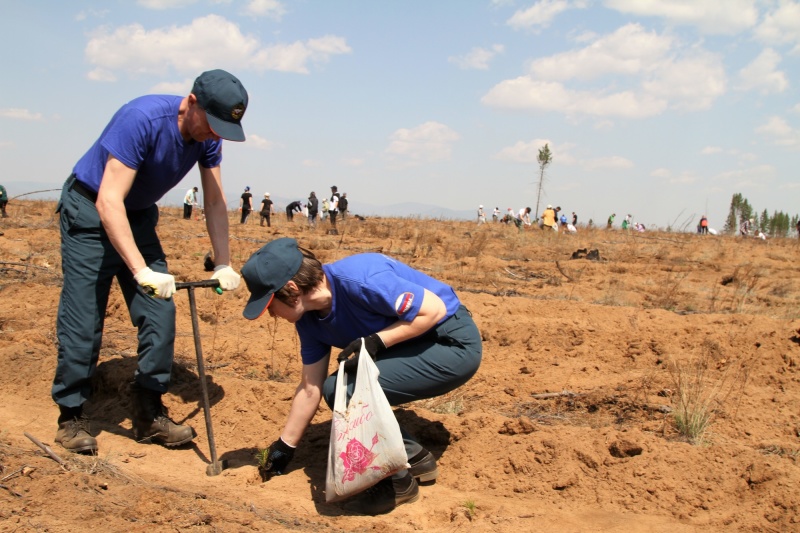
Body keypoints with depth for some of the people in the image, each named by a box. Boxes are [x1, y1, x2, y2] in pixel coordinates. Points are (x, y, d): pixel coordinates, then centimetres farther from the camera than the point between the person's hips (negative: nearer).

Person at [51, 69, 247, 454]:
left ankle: (148, 414, 9)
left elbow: (215, 202, -5)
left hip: (138, 216, 7)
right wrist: (141, 270, -41)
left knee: (159, 314, -1)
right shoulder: (142, 119, -32)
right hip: (90, 210, -6)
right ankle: (71, 417, 9)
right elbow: (109, 202, -35)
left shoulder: (208, 136, -12)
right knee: (83, 318, -7)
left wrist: (223, 266, -13)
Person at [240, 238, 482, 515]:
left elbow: (434, 309, -23)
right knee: (335, 390, 5)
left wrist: (375, 342, -26)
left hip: (455, 345, -9)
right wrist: (285, 446, 15)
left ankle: (398, 482, -1)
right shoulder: (309, 319, -1)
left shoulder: (358, 279, -29)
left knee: (352, 391, -21)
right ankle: (414, 458, 15)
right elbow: (310, 388, 9)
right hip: (414, 347, 9)